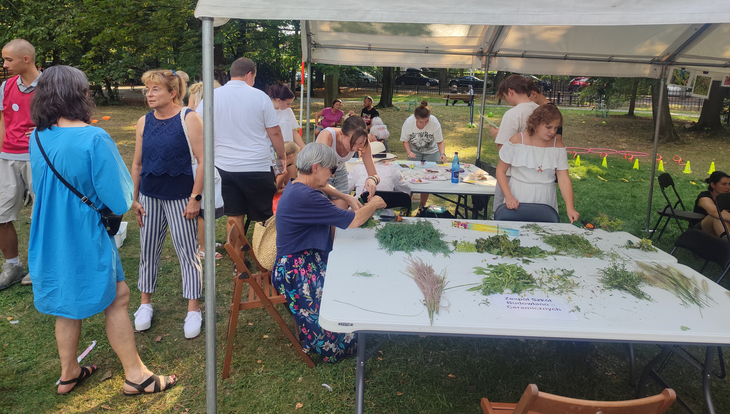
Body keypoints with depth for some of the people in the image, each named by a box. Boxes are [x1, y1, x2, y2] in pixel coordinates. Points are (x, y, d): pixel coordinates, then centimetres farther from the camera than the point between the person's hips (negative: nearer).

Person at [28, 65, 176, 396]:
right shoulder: (94, 139, -22)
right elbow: (120, 202, -21)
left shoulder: (37, 139, 0)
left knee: (68, 304, 21)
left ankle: (68, 373, 36)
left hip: (50, 241, 7)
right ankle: (135, 375, 17)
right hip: (85, 241, -7)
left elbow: (43, 191, 14)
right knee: (117, 297, 7)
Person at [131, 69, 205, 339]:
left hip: (180, 197, -5)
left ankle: (193, 310, 13)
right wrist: (134, 199, 9)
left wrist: (195, 198, -13)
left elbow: (202, 161, -11)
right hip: (149, 197, 5)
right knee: (148, 250, 13)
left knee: (187, 252, 2)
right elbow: (137, 164, 12)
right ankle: (145, 302, 30)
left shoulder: (189, 119, -8)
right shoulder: (144, 122, 6)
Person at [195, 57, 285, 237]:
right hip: (257, 167, -2)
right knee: (264, 218, 8)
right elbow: (274, 133, -2)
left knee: (234, 215, 11)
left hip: (224, 167, 3)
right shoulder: (260, 96, -5)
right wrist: (282, 156, 13)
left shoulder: (212, 96, 1)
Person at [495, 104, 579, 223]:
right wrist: (508, 196, -14)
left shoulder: (557, 145, 0)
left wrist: (570, 208, -15)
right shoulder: (517, 141, -7)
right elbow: (501, 170, -2)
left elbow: (564, 178, -4)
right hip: (518, 201, -2)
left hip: (546, 202, 2)